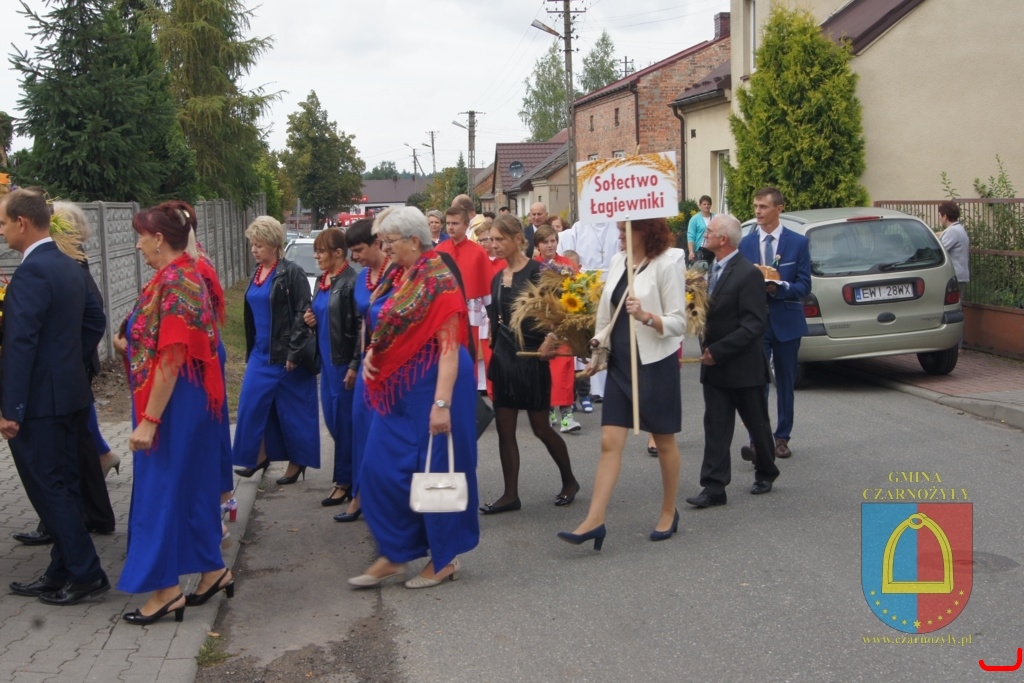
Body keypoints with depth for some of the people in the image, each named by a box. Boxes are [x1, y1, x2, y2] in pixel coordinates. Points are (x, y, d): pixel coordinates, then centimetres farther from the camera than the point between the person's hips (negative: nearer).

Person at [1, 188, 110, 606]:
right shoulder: (70, 267, 9)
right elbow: (95, 321, 18)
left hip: (39, 401, -9)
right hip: (69, 394, 9)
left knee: (49, 490, 1)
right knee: (62, 487, 14)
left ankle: (86, 575, 7)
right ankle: (62, 573, 23)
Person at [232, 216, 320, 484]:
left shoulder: (291, 273, -13)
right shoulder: (257, 273, 10)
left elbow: (302, 315, -17)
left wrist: (295, 352, -20)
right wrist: (250, 350, 17)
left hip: (285, 355, -7)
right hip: (261, 352, 7)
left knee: (291, 409, 3)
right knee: (252, 404, 7)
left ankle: (297, 462, 16)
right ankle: (260, 455, 22)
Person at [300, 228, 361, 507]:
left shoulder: (351, 282, -15)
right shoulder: (322, 281, 12)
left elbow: (361, 326, -18)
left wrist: (355, 365, -19)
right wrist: (310, 319, 3)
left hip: (344, 361, -9)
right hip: (326, 359, 9)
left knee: (344, 422, 0)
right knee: (331, 419, 13)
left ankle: (345, 481, 11)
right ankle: (348, 473, 27)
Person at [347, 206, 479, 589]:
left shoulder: (438, 281, -16)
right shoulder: (402, 277, 10)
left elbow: (450, 347, -22)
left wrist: (442, 403, -28)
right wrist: (372, 353, 1)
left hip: (430, 386, -9)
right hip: (398, 387, 9)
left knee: (434, 471, 4)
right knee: (381, 470, 9)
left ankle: (445, 559, 21)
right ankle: (393, 554, 22)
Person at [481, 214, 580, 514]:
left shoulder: (537, 271, -11)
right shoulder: (498, 278, 9)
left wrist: (548, 343, -25)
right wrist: (494, 353, 13)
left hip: (531, 357, -7)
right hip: (504, 357, 7)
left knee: (540, 427, 4)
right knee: (504, 428, 5)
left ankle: (569, 481, 24)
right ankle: (510, 495, 12)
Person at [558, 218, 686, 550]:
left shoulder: (665, 266, -11)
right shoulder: (618, 261, 7)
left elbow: (679, 322, -13)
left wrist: (647, 317, -29)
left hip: (655, 363, -6)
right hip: (620, 363, 6)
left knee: (664, 442, 10)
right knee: (609, 442, 0)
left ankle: (669, 513, 26)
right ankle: (594, 520, -2)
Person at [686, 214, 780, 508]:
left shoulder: (748, 274, -16)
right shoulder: (713, 269, 8)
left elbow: (754, 324, -20)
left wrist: (719, 351, -21)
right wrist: (707, 348, -2)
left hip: (743, 366, -6)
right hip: (714, 363, 7)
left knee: (757, 423, 12)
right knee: (715, 426, 4)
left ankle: (765, 473, 33)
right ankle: (714, 486, 6)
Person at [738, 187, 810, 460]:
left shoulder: (798, 242, -1)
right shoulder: (745, 244, 3)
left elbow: (804, 285, -5)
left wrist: (779, 288, -22)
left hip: (787, 321, 0)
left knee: (785, 382, 11)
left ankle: (782, 437, 24)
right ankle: (757, 440, -11)